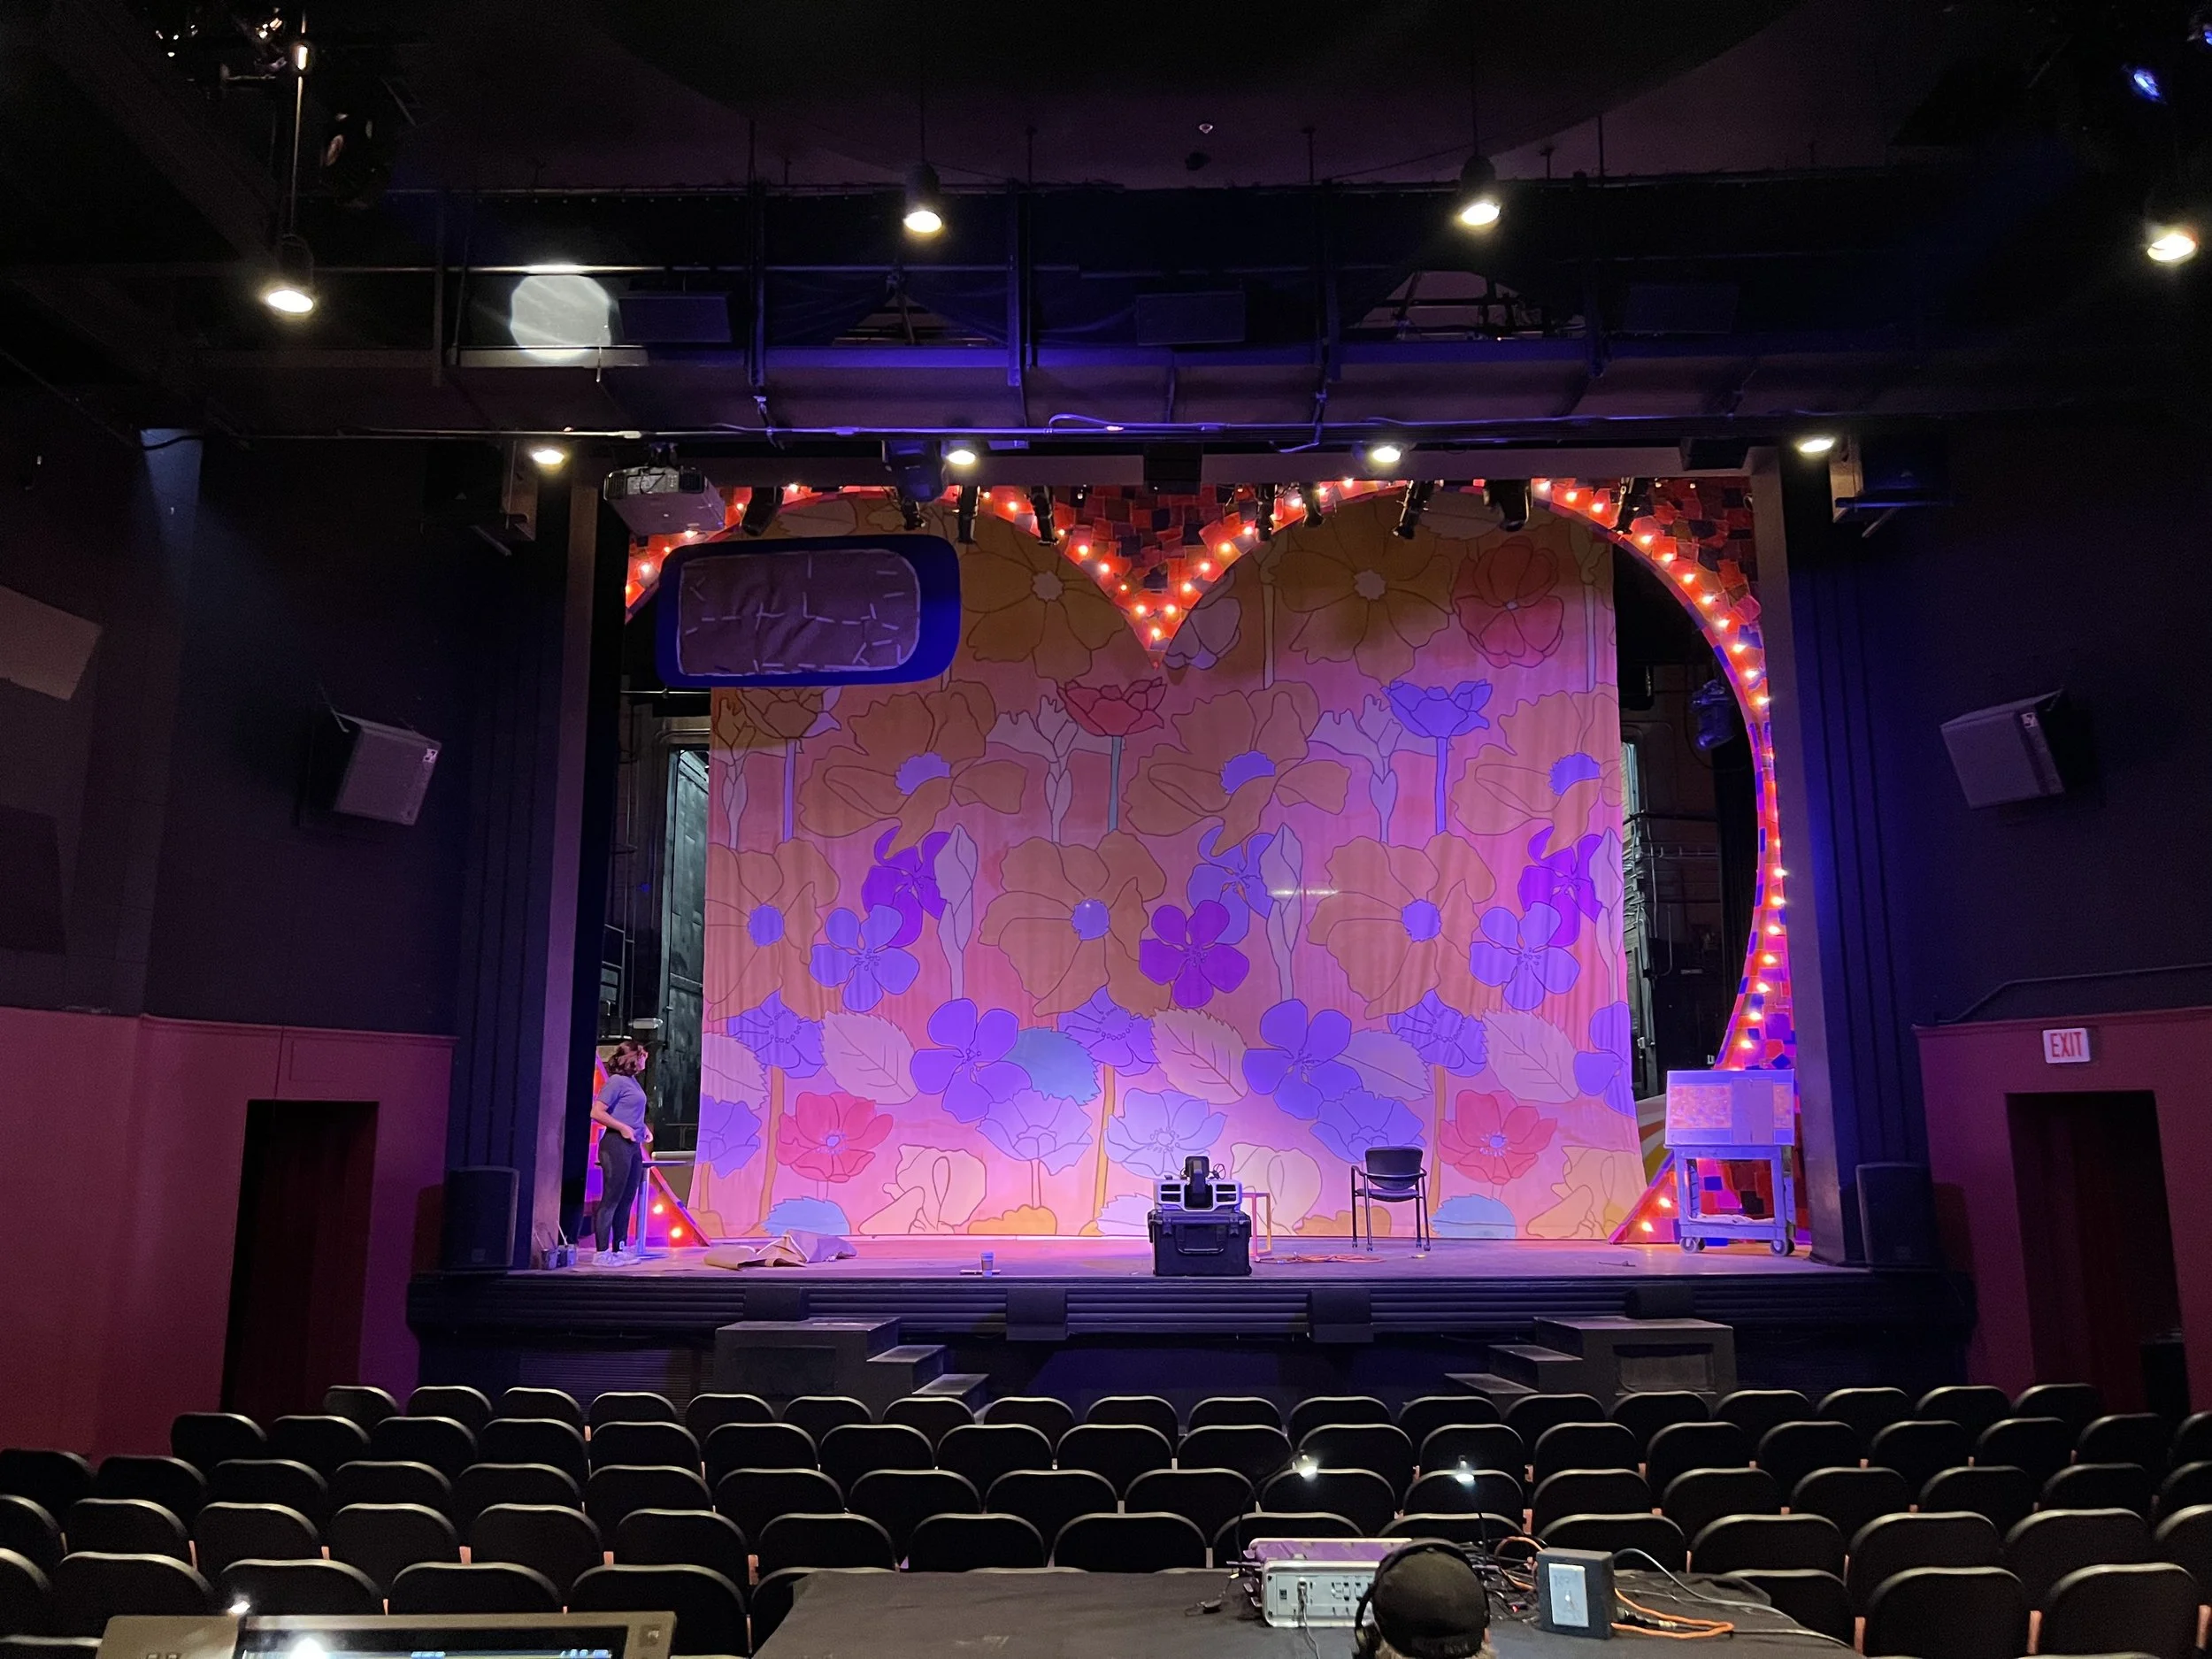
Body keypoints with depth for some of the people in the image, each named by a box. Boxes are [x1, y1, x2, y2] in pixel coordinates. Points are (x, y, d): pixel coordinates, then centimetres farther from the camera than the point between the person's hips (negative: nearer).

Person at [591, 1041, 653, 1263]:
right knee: (611, 1200, -5)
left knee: (627, 1200, 12)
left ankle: (619, 1249, 18)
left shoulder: (633, 1082, 14)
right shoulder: (617, 1081, -11)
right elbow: (596, 1112, -17)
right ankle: (602, 1252, 0)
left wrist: (643, 1128, 11)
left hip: (633, 1146, 9)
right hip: (616, 1145, -9)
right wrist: (623, 1128, -17)